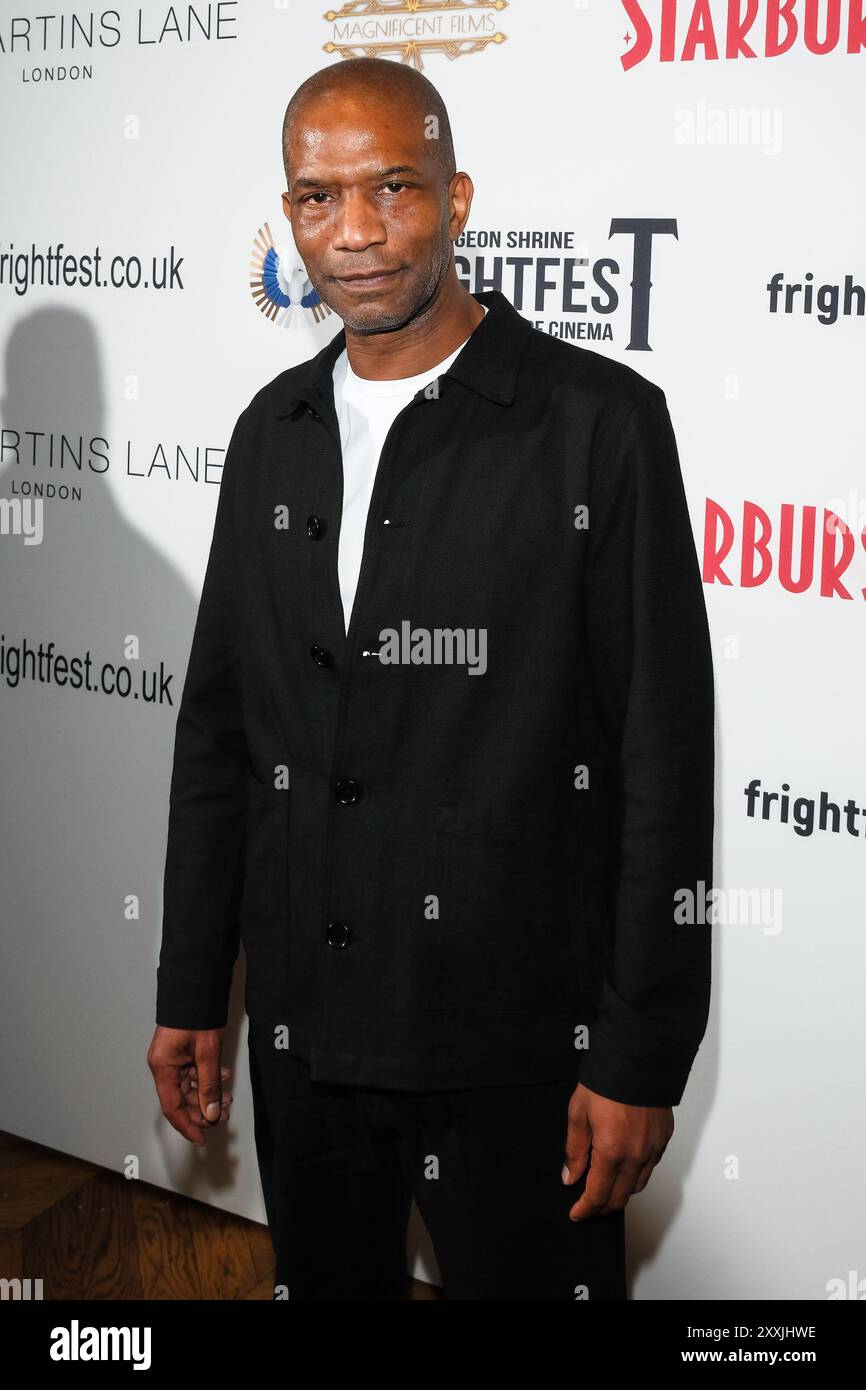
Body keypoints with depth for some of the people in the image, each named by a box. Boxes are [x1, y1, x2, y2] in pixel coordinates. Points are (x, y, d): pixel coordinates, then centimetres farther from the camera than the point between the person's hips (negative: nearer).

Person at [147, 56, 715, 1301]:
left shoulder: (599, 420, -11)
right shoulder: (275, 430, 6)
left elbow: (666, 758, -12)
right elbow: (218, 729, 11)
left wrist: (643, 1058, -12)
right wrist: (190, 994, 11)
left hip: (517, 1046, -5)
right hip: (302, 1026, 5)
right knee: (325, 1283, 20)